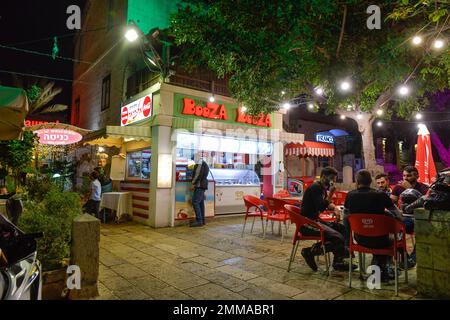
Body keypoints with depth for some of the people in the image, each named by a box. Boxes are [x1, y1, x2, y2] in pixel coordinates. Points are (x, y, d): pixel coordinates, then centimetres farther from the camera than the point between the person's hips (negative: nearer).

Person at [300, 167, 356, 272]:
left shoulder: (323, 188, 15)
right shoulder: (315, 187, -15)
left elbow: (326, 204, 22)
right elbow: (320, 208, -22)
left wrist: (334, 207, 3)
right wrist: (330, 193, -18)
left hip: (315, 220, 10)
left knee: (342, 229, 7)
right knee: (338, 238, -19)